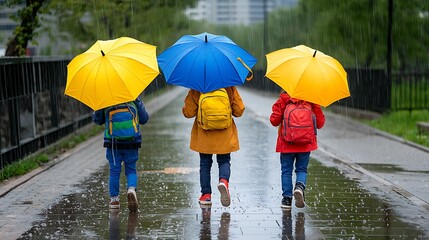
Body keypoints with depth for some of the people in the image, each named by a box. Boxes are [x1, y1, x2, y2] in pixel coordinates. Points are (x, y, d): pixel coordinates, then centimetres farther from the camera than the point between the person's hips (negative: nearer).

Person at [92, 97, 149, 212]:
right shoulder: (135, 99, -3)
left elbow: (97, 120, 4)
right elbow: (144, 119, 4)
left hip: (113, 143, 0)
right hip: (132, 143, 0)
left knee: (114, 171, 9)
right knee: (131, 170, 11)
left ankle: (114, 199, 12)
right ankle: (131, 189, -15)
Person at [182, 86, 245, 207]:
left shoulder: (196, 90, -9)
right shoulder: (230, 88, -6)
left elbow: (188, 113, -7)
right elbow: (239, 111, -2)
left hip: (204, 137, 0)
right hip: (225, 137, 0)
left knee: (205, 164, 13)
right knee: (224, 161, 13)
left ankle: (206, 194, 12)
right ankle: (224, 180, -17)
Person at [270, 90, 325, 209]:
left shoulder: (282, 101, -5)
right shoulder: (312, 101, -2)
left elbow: (274, 121, -3)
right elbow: (320, 123, 1)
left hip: (287, 144, -1)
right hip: (305, 144, 1)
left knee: (286, 171, 9)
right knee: (302, 169, 13)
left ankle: (287, 198, 7)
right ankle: (300, 186, -16)